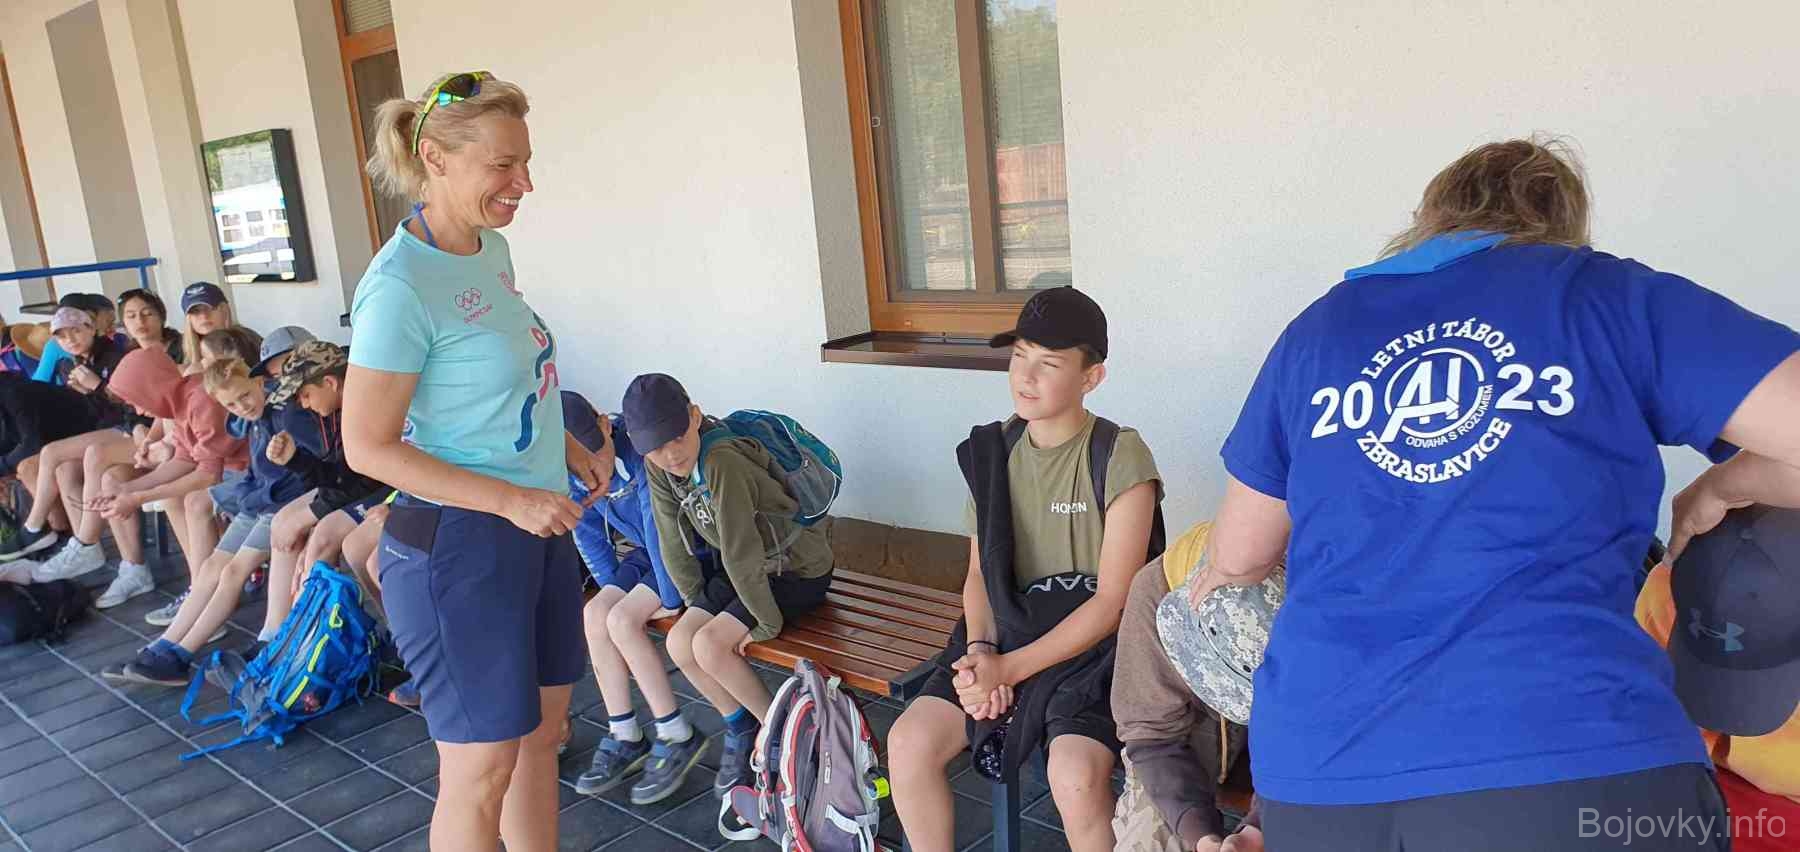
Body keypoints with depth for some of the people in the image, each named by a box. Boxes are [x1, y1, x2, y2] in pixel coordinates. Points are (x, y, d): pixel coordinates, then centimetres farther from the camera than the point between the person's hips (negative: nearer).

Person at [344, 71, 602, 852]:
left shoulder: (492, 248, 5)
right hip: (456, 546, -8)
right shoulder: (401, 286, -20)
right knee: (481, 767, 5)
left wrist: (563, 445, 7)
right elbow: (368, 447, -19)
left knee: (541, 730, 19)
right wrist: (511, 500, -23)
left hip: (536, 530, 8)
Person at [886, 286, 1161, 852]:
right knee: (909, 744, -13)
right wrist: (979, 651, -9)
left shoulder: (1121, 458, -12)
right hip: (1006, 631, 5)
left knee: (1074, 776, -30)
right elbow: (979, 573, 11)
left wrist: (1009, 668, -16)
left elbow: (1113, 600, -13)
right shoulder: (991, 451, 5)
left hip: (1091, 643, -5)